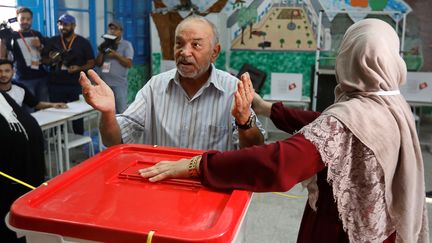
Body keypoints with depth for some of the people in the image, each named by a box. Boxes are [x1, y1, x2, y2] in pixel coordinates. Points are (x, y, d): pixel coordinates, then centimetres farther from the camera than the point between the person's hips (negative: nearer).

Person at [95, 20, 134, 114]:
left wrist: (116, 55, -15)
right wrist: (101, 52, -4)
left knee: (121, 111, -5)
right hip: (104, 83, 5)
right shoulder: (105, 44, 15)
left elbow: (129, 64, -7)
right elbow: (98, 63, 11)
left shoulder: (126, 45, 3)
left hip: (119, 84, -5)